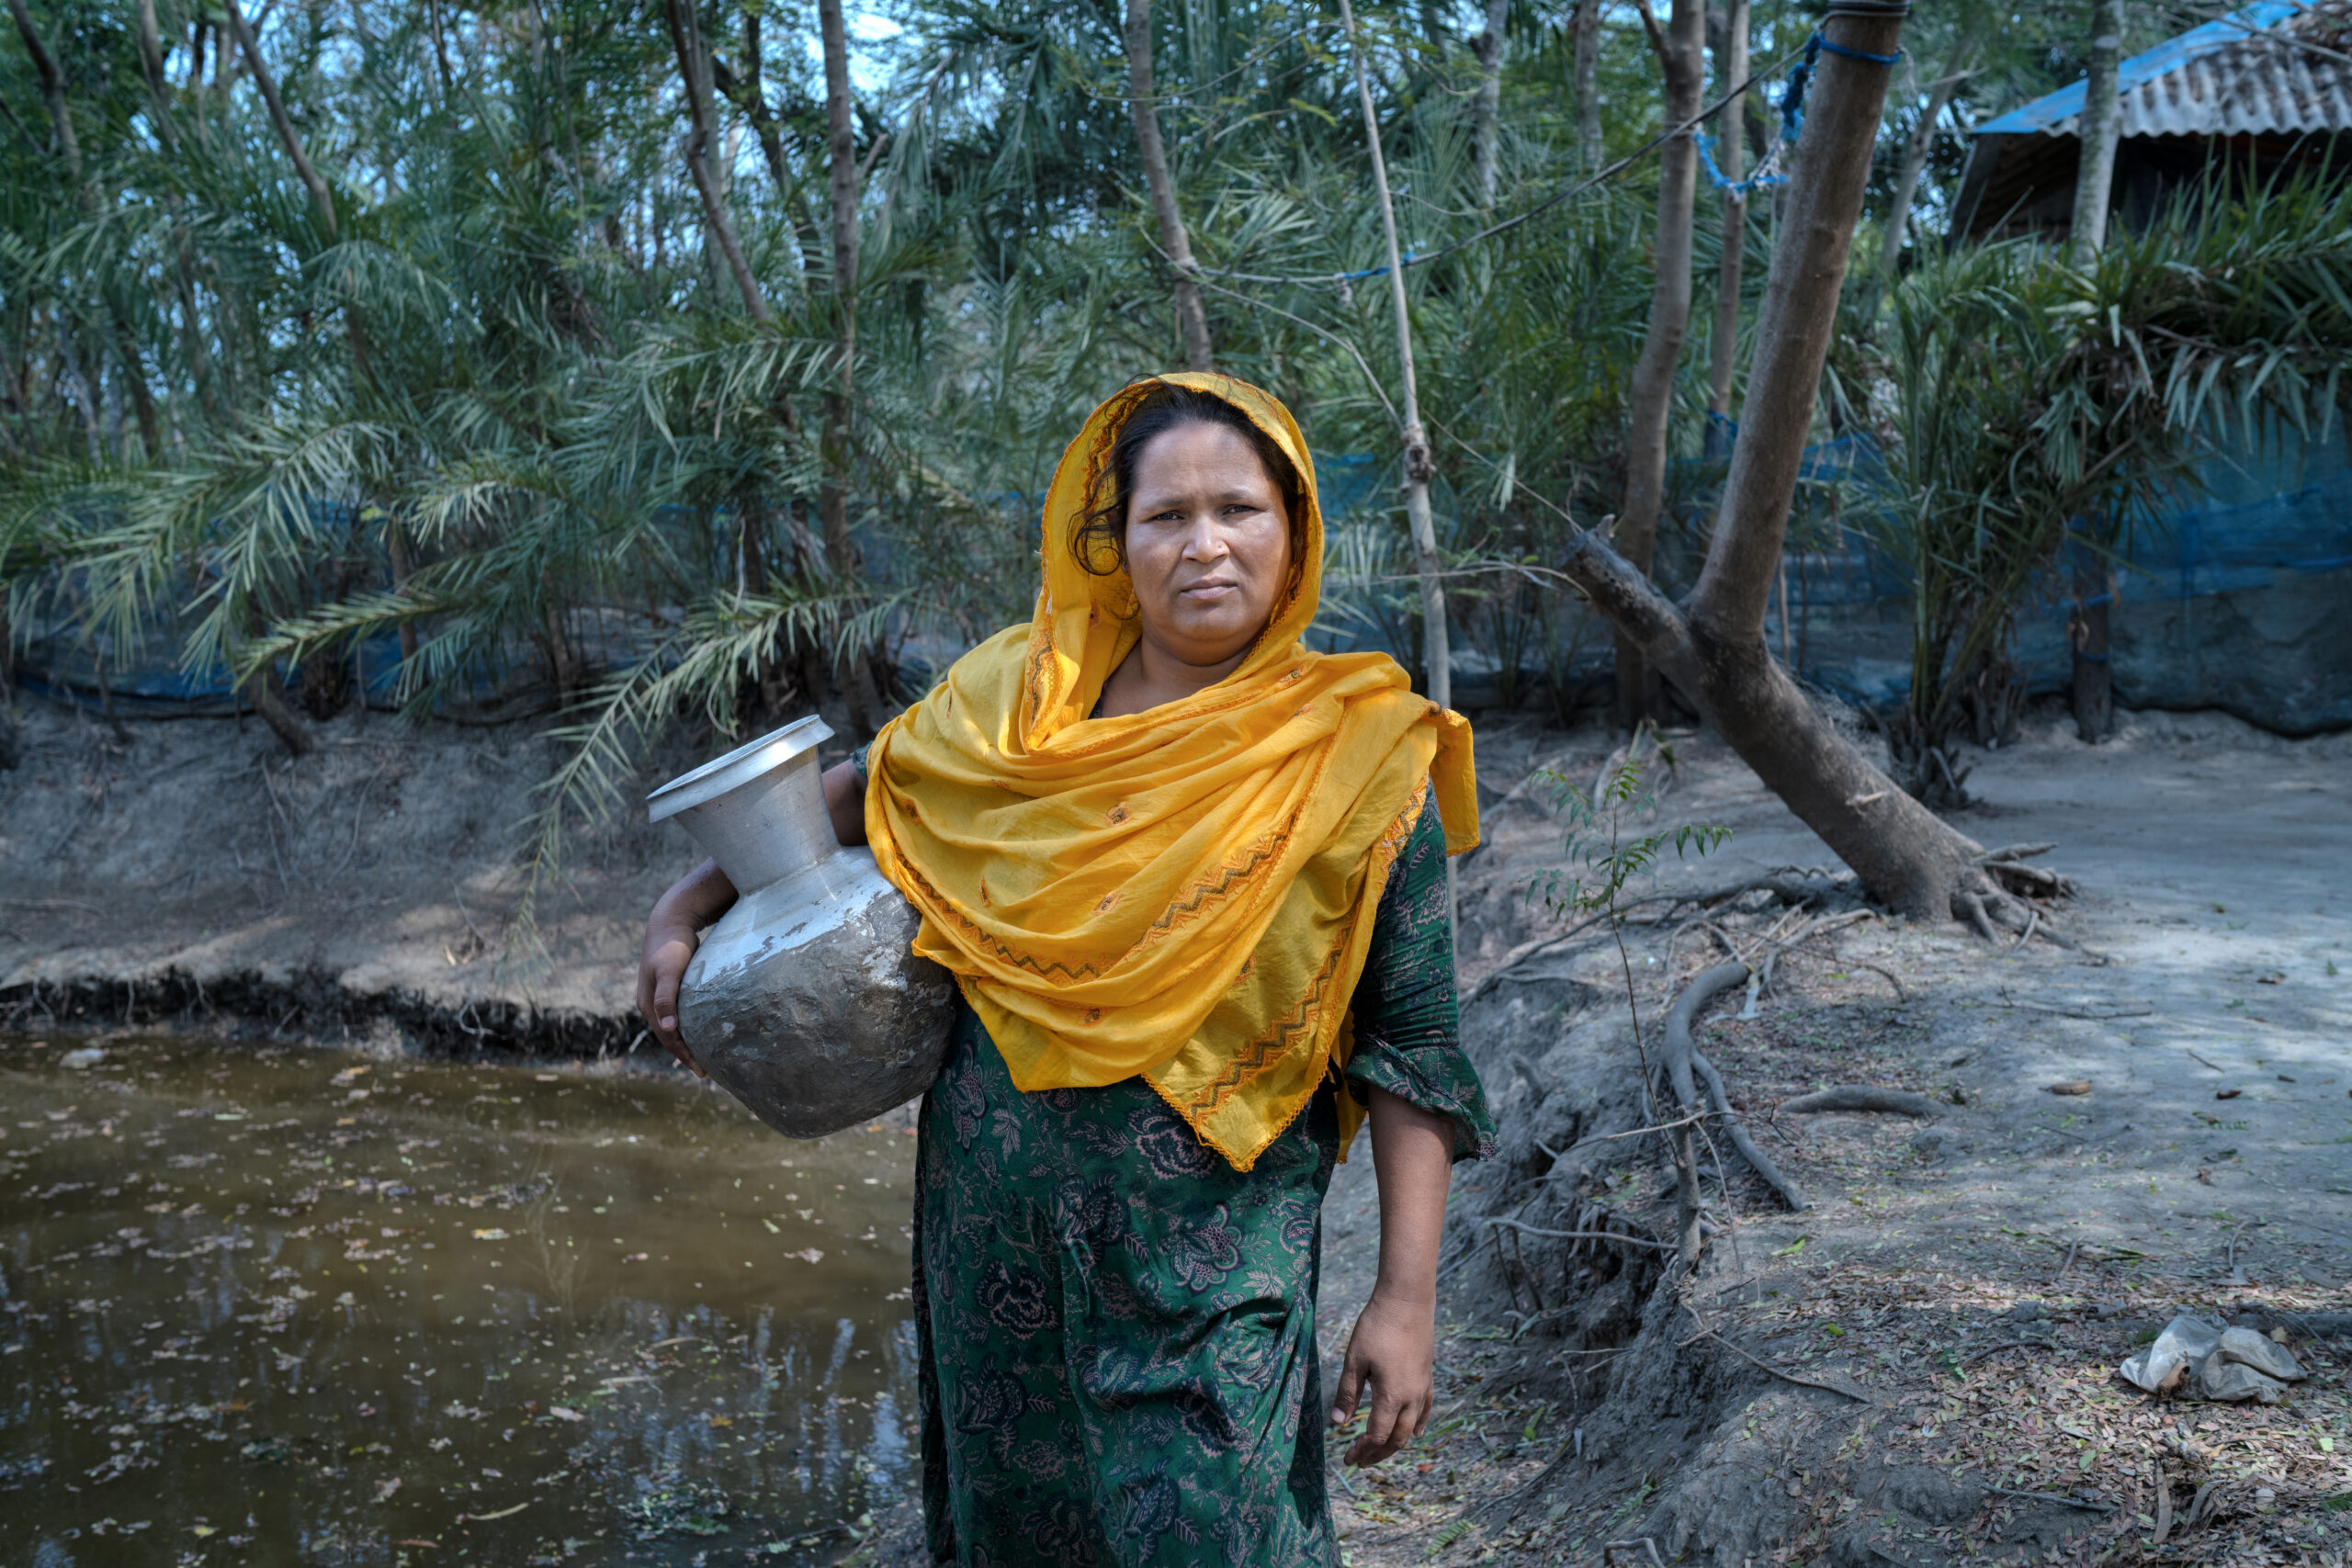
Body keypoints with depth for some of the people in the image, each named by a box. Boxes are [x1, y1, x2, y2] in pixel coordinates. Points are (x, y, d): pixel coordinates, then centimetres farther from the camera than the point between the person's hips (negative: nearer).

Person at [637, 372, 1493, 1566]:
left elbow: (1411, 1045, -8)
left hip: (1207, 1246, -4)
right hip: (994, 1216, 4)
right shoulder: (1017, 697, 0)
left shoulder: (1354, 760, -9)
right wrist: (690, 906, 12)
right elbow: (869, 787, 18)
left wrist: (1406, 1298, -11)